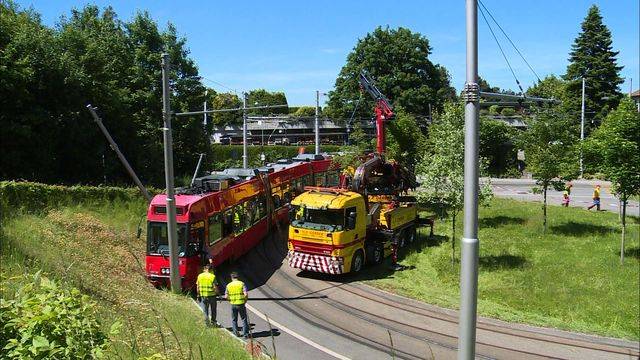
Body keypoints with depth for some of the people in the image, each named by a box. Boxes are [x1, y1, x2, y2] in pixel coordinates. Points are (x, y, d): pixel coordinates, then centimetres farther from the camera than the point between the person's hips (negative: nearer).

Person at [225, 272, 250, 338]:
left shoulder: (229, 285, 1)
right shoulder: (242, 284, -5)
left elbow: (226, 296, -1)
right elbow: (246, 294, -14)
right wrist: (245, 300, 3)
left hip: (233, 305, 2)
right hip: (241, 304, -2)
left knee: (234, 319, 19)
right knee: (244, 319, 9)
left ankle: (236, 332, 18)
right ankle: (245, 334, 8)